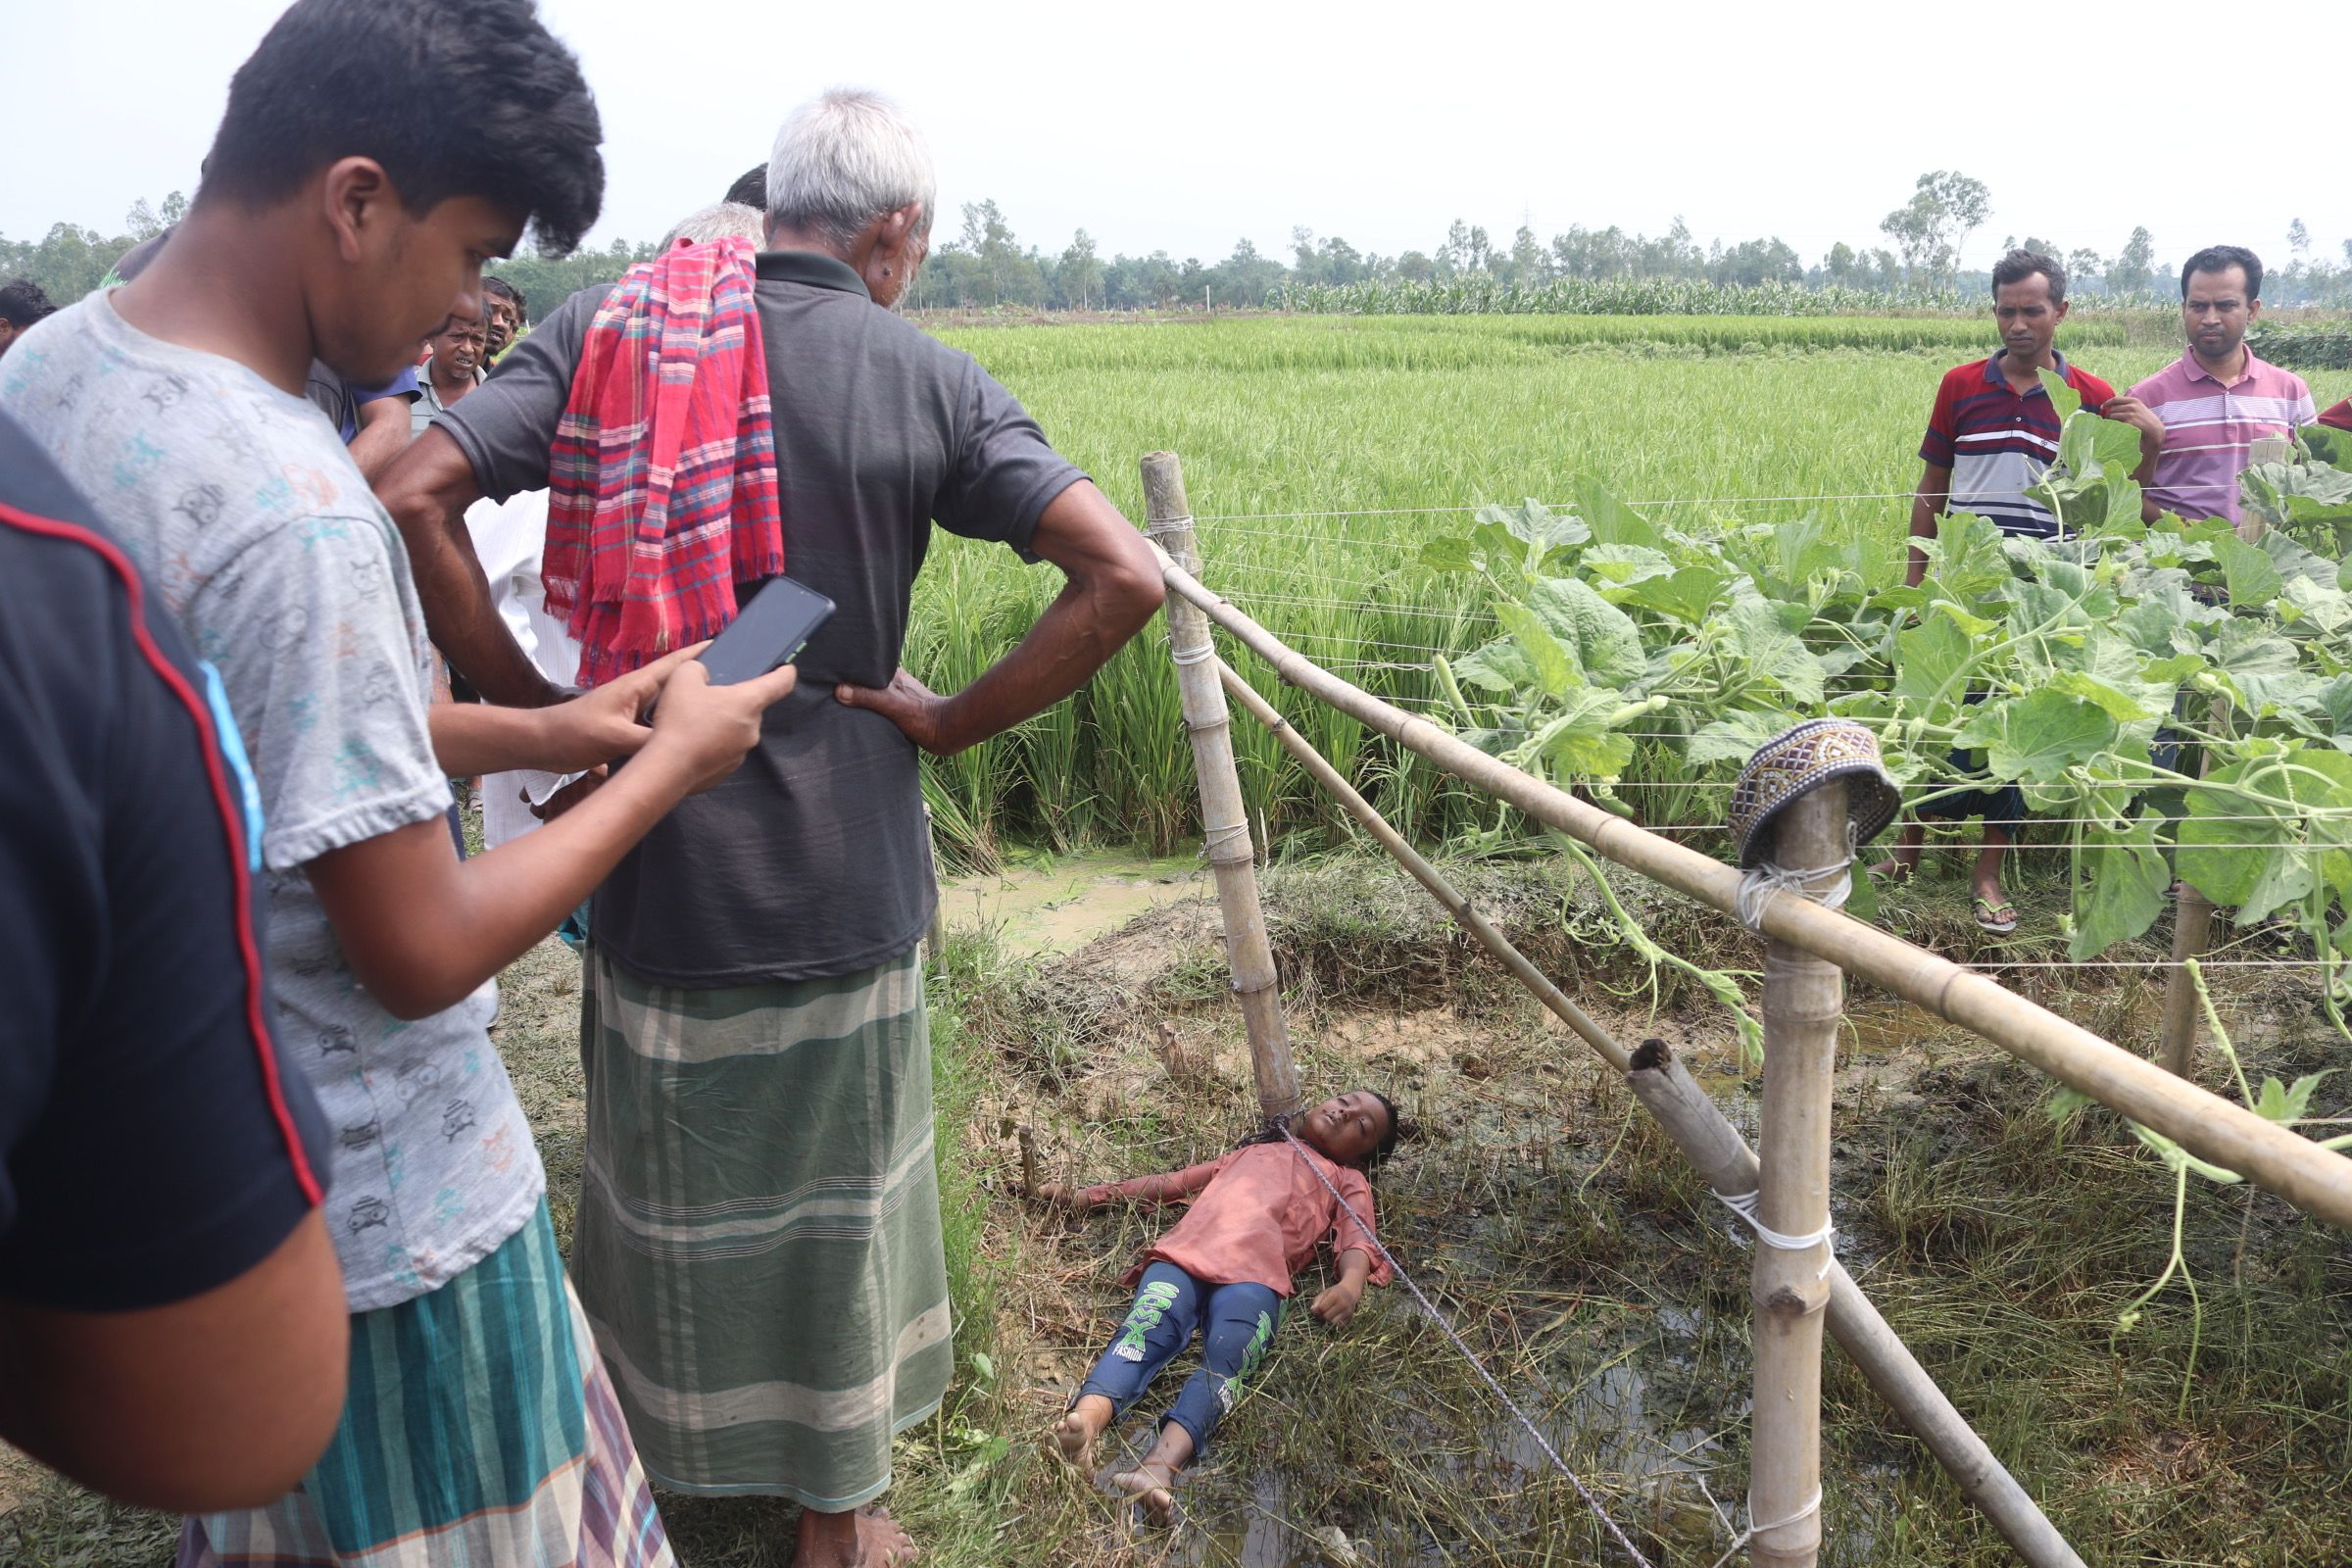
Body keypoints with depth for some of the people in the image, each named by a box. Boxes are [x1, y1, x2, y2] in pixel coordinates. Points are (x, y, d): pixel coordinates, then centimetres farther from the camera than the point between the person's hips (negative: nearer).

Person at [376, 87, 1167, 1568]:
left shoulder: (609, 327, -3)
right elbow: (1125, 575, -15)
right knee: (835, 1193, 16)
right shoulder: (929, 379, -7)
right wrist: (953, 720, -7)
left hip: (653, 856, 2)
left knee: (663, 1179, 21)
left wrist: (528, 702, -4)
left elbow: (414, 494, -12)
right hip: (844, 873, -1)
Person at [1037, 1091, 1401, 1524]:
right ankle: (1083, 1424, -56)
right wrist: (1086, 1196, 33)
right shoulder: (1255, 1150, 42)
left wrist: (1350, 1285, -11)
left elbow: (1358, 1237, 13)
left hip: (1256, 1270, -2)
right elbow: (1175, 1182, 40)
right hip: (1185, 1249, 2)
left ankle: (1160, 1465, -57)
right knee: (1149, 1325, -30)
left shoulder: (1348, 1179, 33)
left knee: (1228, 1356, -33)